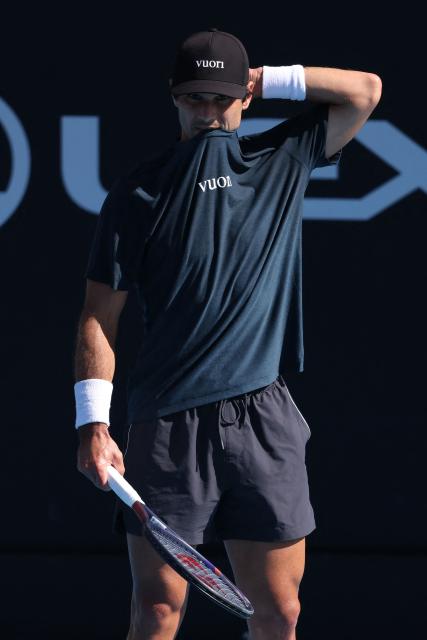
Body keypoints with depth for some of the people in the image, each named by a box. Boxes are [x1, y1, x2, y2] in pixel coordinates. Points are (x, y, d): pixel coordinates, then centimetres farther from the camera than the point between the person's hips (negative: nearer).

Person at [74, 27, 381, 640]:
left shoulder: (282, 159, 11)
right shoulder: (138, 193, 4)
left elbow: (365, 90, 8)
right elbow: (99, 315, 3)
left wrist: (269, 80, 3)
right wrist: (93, 423, -7)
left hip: (264, 426, 2)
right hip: (167, 425, -2)